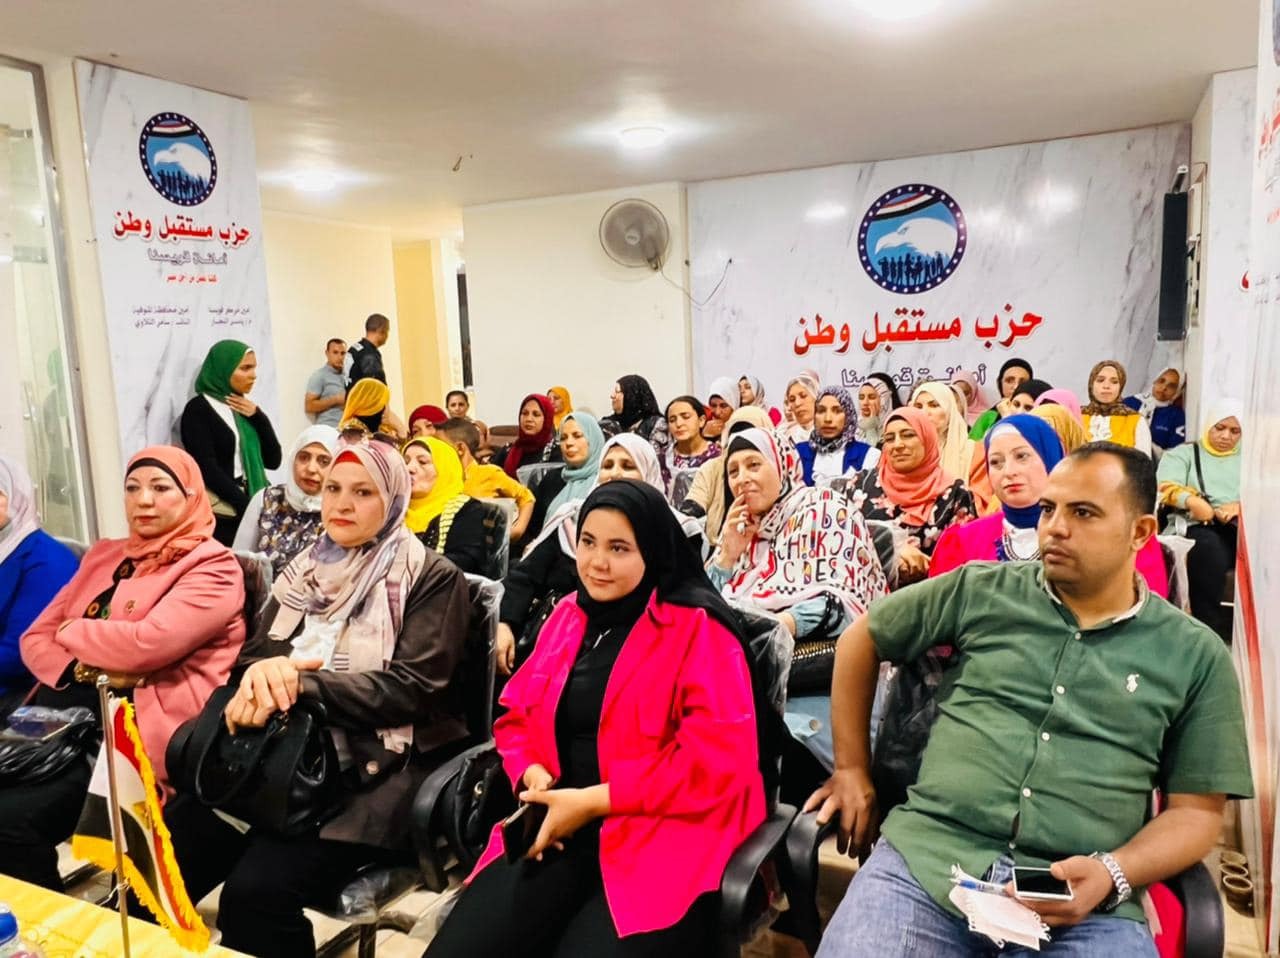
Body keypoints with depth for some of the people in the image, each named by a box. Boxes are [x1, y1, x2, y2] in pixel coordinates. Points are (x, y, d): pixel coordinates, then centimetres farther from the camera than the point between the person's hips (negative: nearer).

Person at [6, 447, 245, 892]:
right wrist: (85, 669, -8)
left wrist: (75, 631, 1)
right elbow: (36, 638, 14)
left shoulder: (213, 567, -5)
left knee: (12, 817, -21)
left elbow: (148, 644, -18)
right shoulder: (103, 556, 18)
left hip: (143, 725, -7)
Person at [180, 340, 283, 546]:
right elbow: (207, 469, -13)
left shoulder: (246, 409, 13)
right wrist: (249, 505, -16)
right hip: (219, 517, -5)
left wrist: (258, 417, -3)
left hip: (253, 511, 5)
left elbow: (273, 461, 7)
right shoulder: (198, 409, -4)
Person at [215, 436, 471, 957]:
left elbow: (413, 688, -12)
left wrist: (300, 683, -18)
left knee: (256, 886, -25)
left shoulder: (432, 577, -3)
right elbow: (253, 652, 10)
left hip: (384, 768, -5)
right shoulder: (306, 569, 15)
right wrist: (265, 673, -14)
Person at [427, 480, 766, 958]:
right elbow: (517, 716, 17)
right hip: (560, 826, 5)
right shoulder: (568, 615, 11)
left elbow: (719, 759, -16)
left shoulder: (697, 627, -9)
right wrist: (533, 775, -5)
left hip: (662, 837, -5)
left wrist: (592, 801, -16)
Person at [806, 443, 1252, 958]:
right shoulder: (981, 589, 7)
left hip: (1086, 903, 1)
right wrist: (852, 769, 13)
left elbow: (1196, 810, 7)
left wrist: (1112, 873, -11)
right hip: (927, 855, 0)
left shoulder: (1196, 655, 8)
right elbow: (861, 638, 15)